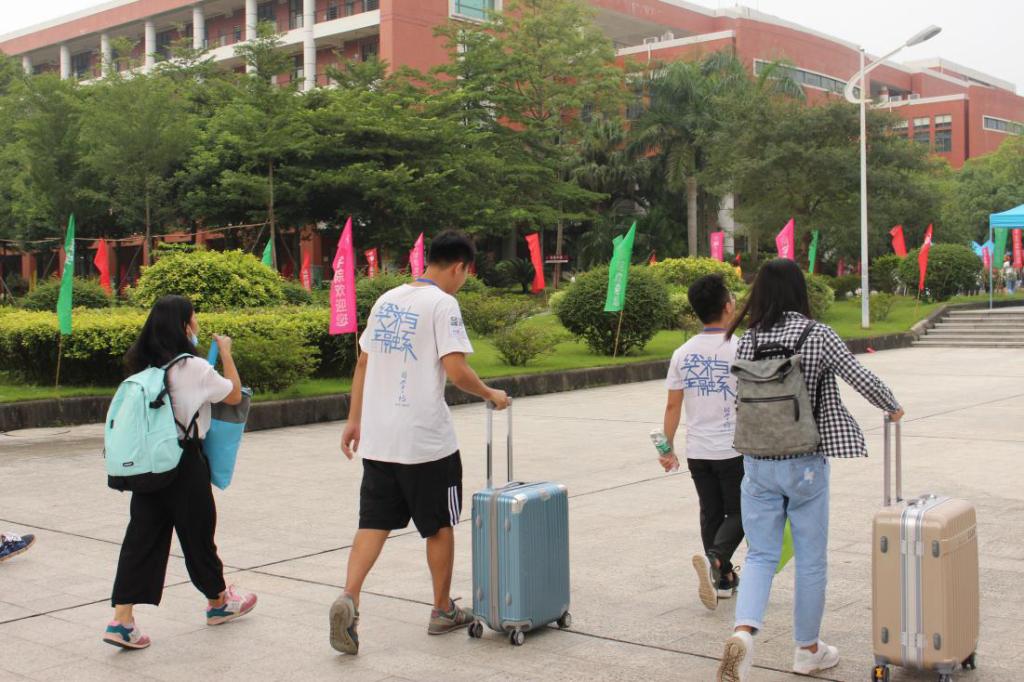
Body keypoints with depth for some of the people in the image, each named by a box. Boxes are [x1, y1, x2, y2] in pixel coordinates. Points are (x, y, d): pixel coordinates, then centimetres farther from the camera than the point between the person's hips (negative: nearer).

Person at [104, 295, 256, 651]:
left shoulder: (146, 367, 3)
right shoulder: (195, 368, -15)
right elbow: (235, 395, -3)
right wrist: (225, 352, 6)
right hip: (185, 464, -5)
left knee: (143, 536, 5)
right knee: (198, 532, 11)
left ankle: (122, 619, -2)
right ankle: (219, 603, 32)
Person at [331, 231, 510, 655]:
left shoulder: (386, 300, 12)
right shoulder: (442, 304, -10)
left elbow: (364, 363, 15)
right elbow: (456, 371, -18)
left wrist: (355, 421, 20)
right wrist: (492, 395, 0)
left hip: (377, 439, 6)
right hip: (426, 441, -6)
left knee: (374, 522, 7)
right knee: (440, 525, 11)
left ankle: (348, 599, -12)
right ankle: (443, 611, 23)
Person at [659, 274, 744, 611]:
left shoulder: (683, 353, 0)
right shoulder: (739, 350, -12)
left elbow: (673, 406, 3)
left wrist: (667, 447, 12)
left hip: (697, 451, 4)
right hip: (734, 449, -4)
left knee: (711, 513, 15)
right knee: (738, 513, 8)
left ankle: (723, 579, 20)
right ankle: (714, 559, -17)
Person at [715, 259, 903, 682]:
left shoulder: (747, 342, 0)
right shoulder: (817, 336, -9)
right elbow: (862, 379, -9)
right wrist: (892, 409, 9)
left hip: (757, 462, 3)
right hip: (805, 463, -3)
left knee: (760, 555, 10)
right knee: (811, 560, 12)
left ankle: (744, 632, -14)